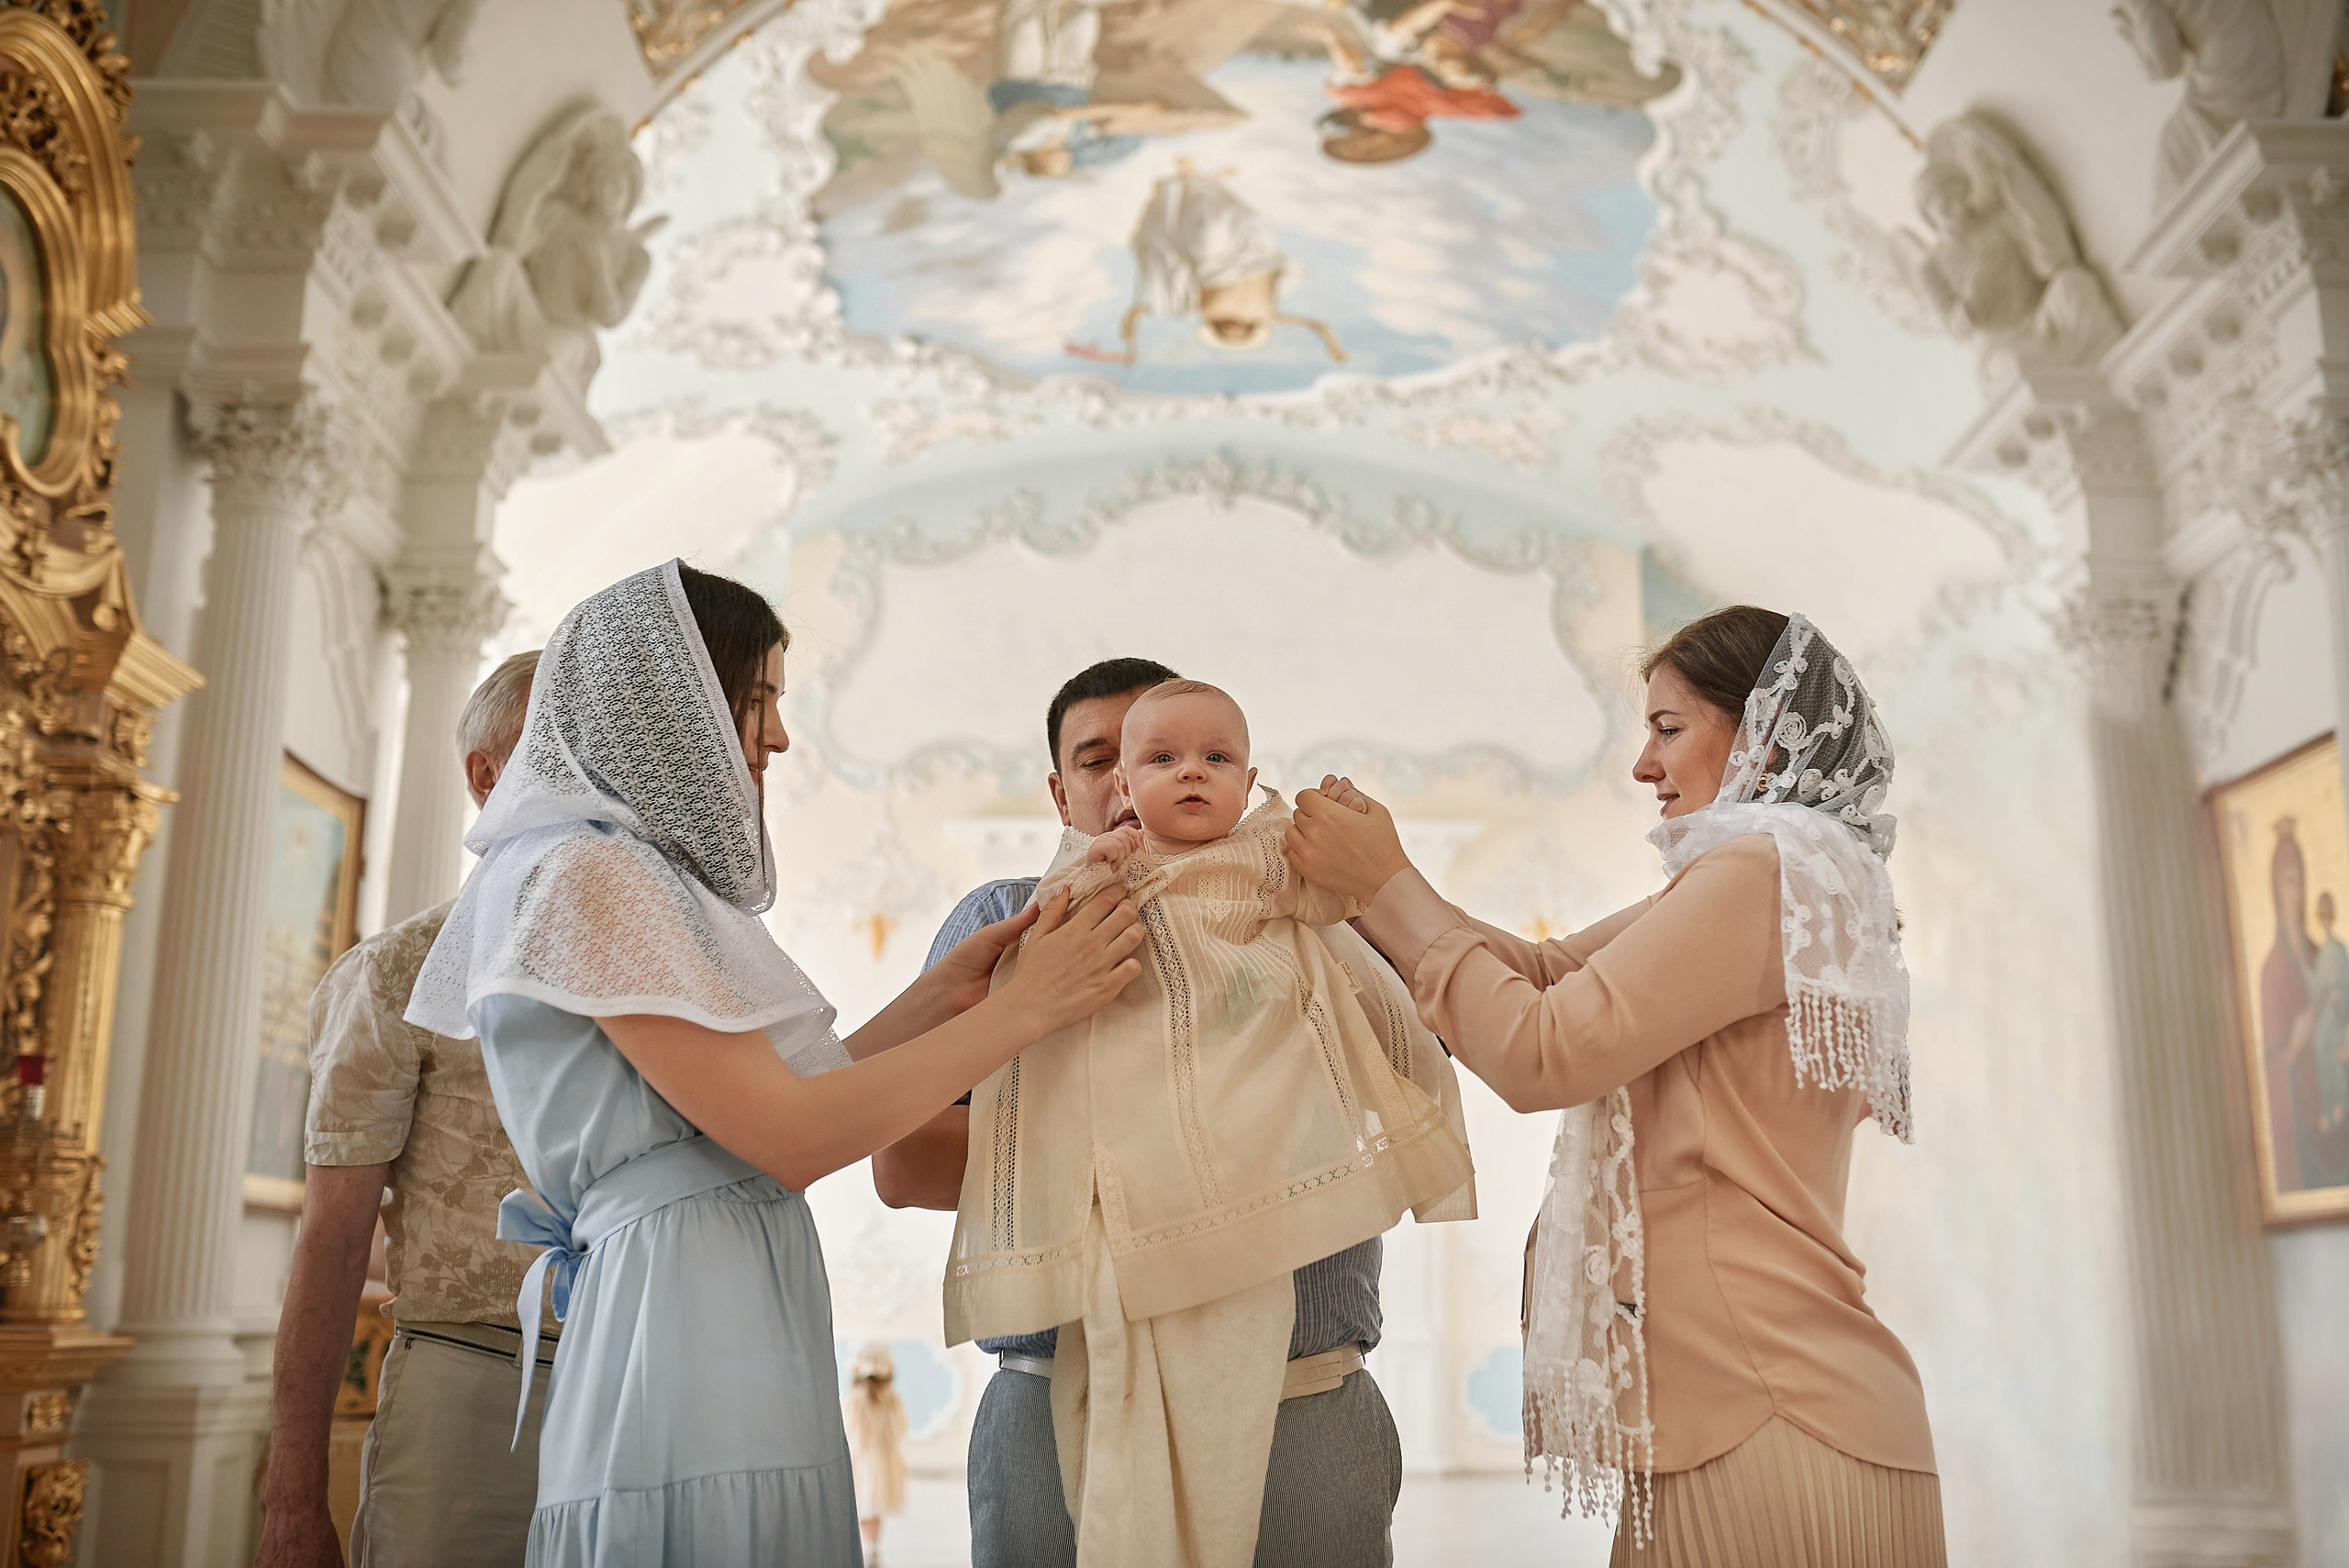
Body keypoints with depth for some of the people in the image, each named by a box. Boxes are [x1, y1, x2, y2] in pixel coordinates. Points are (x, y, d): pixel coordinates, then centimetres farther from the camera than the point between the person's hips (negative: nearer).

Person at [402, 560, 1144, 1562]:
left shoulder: (640, 873, 19)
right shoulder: (588, 870, -11)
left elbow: (770, 1098, 13)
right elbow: (788, 1137, -16)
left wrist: (938, 996, 8)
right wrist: (1025, 1007, -10)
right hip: (690, 1319, -10)